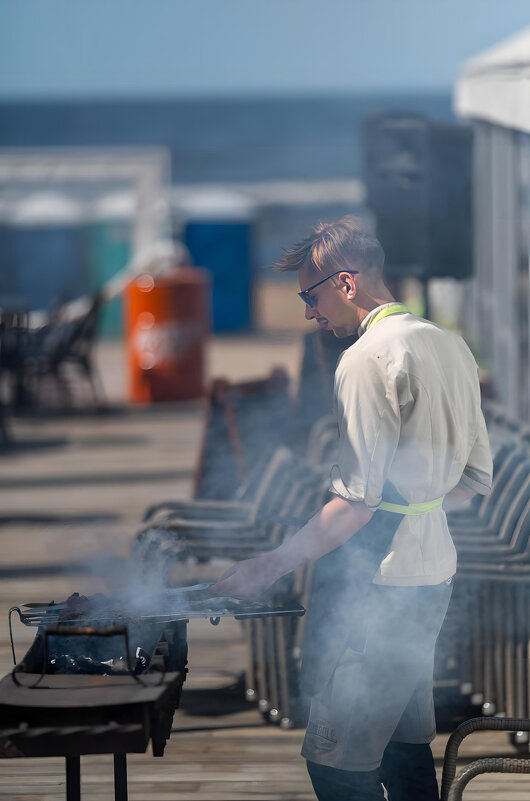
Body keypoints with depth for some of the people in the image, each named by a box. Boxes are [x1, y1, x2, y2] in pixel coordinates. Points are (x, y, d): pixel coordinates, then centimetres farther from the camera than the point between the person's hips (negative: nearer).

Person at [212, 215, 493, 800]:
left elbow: (356, 503, -20)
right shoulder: (452, 345, 12)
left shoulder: (368, 359, -15)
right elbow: (476, 478, 18)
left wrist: (271, 567, -14)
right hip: (433, 575, 10)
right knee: (406, 748, 16)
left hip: (376, 587, -10)